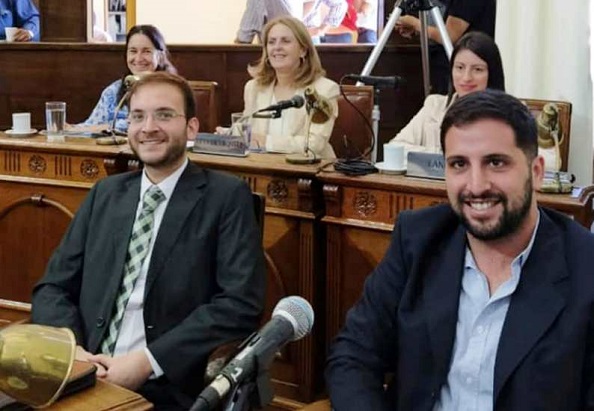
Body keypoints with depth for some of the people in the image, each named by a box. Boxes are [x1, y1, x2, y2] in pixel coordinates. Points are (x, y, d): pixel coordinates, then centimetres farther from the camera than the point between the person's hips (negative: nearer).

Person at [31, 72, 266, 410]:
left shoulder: (227, 196, 0)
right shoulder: (105, 194, 14)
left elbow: (241, 303, -9)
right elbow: (53, 287, 12)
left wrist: (148, 361, -15)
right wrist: (70, 350, -8)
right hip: (89, 379, 4)